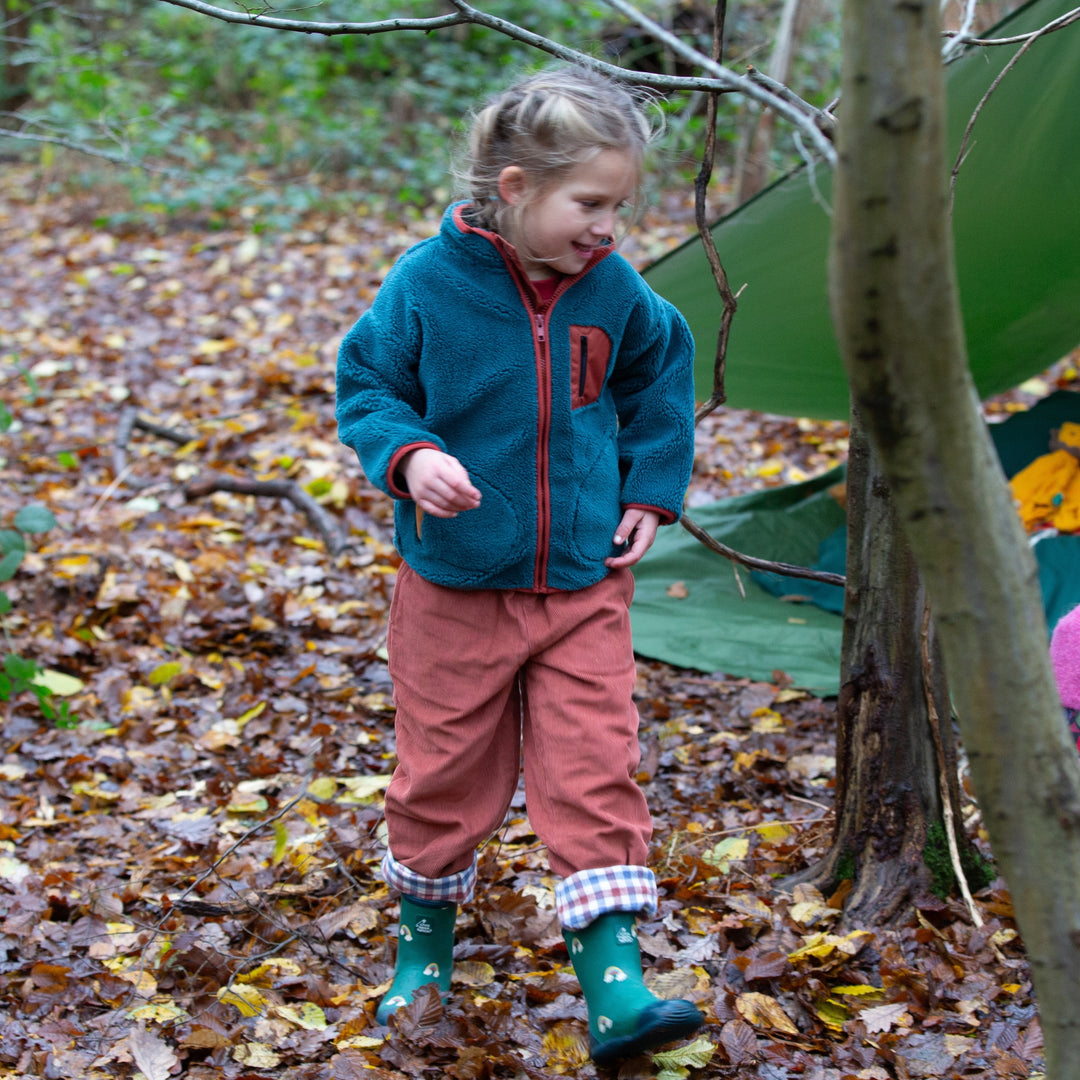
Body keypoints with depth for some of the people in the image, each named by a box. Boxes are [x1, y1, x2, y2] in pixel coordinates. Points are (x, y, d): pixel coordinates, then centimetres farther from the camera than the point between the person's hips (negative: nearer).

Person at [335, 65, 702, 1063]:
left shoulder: (614, 291, -5)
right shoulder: (428, 283, -15)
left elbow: (660, 372, 15)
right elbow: (365, 384, -4)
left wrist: (651, 489, 8)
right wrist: (410, 454, -24)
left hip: (586, 585, 2)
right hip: (457, 588, -2)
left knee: (596, 779, -3)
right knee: (448, 777, 11)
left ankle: (616, 989, -1)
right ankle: (424, 947, 34)